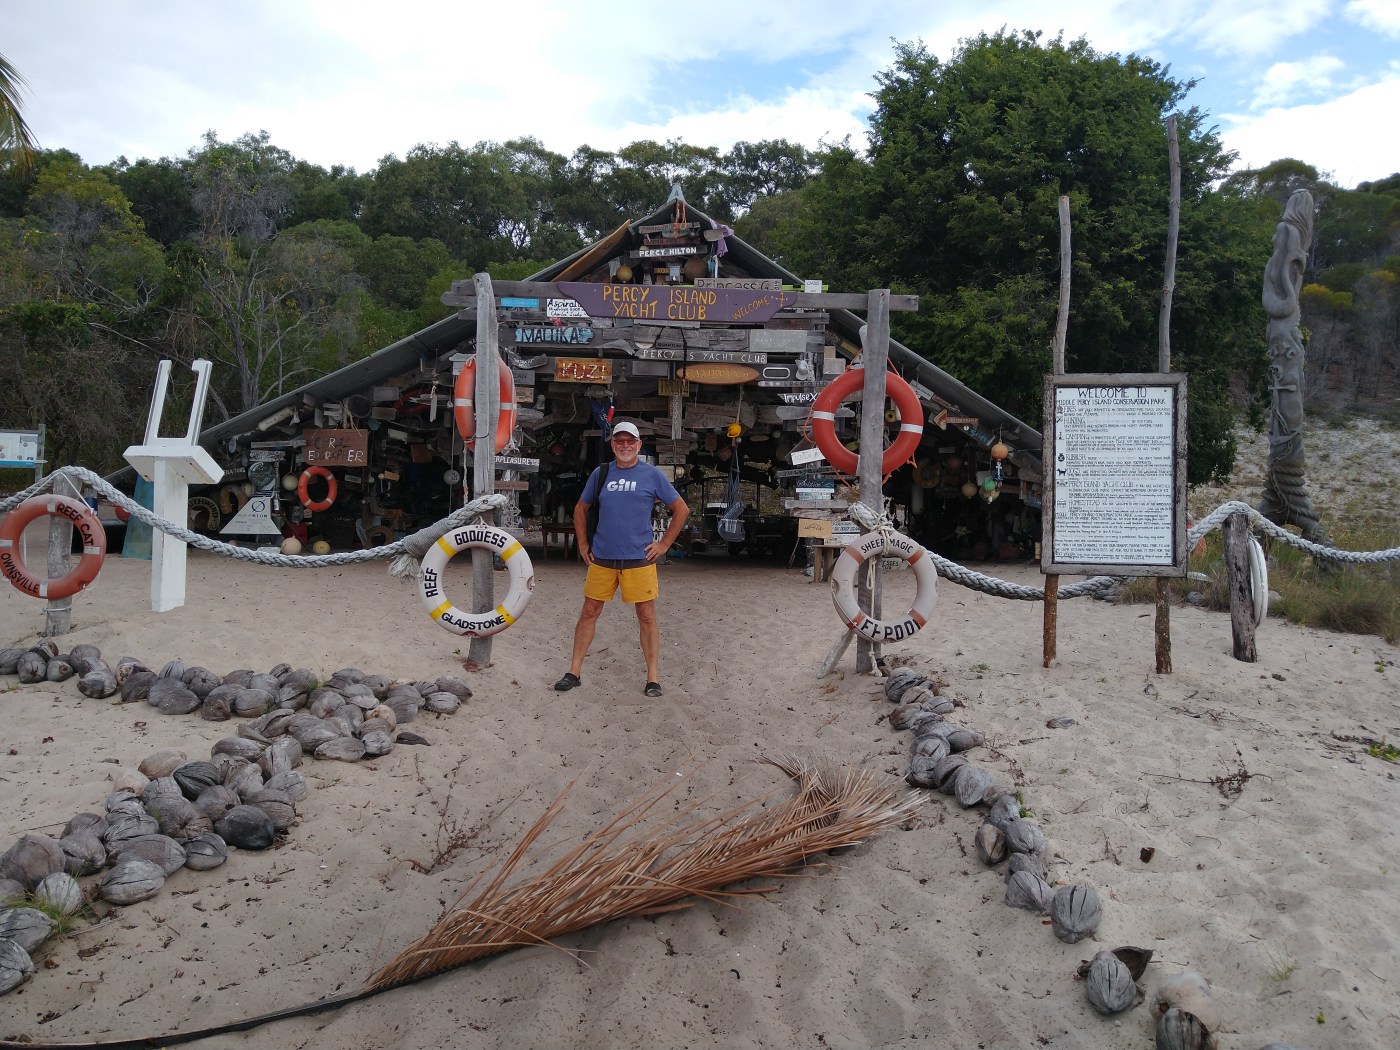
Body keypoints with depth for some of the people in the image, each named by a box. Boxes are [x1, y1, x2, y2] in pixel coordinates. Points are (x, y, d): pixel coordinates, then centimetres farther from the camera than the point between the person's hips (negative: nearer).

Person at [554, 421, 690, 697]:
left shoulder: (652, 475, 0)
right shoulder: (600, 473, 8)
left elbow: (681, 509, 4)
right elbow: (580, 509, 20)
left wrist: (664, 544, 0)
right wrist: (583, 544, 11)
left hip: (639, 559, -2)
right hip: (601, 558, 3)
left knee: (647, 617, 1)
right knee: (589, 613, 7)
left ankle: (653, 678, 10)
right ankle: (574, 672, 17)